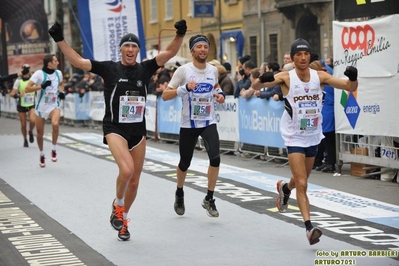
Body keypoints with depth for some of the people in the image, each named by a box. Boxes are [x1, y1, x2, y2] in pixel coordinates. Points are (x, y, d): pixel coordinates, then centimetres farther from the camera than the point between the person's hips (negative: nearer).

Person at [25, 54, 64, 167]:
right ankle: (42, 155, 34)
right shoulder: (39, 73, -14)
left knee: (55, 124, -30)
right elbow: (27, 89, -18)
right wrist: (42, 86, -27)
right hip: (41, 107, -1)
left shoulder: (58, 73, 0)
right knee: (40, 133, 9)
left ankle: (54, 150, -11)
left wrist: (61, 91, 3)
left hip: (54, 106, 1)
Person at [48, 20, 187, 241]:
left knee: (134, 181, 9)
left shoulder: (145, 69, 2)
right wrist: (59, 40, -16)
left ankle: (123, 220, 32)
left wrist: (179, 35, -19)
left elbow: (170, 52, -3)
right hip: (114, 129, -4)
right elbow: (78, 61, -8)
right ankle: (117, 206, 3)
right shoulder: (109, 68, -5)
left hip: (138, 130, 4)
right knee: (126, 169, -27)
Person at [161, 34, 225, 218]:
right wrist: (185, 88, -27)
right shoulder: (183, 70, -11)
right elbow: (165, 96, -13)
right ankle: (179, 194, 41)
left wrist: (220, 94, 3)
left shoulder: (213, 70, 2)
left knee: (215, 158, -19)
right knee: (185, 163, 11)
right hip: (188, 124, -2)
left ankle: (209, 199, -4)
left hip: (208, 122, 2)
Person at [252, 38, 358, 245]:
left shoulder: (320, 76, -5)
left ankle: (284, 188, 55)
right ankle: (309, 227, -9)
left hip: (313, 137, 4)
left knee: (301, 180, 22)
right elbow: (255, 87, -19)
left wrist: (353, 78, -27)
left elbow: (350, 88, -5)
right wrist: (263, 79, -42)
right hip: (295, 138, -4)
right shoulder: (286, 77, -13)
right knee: (302, 184, -14)